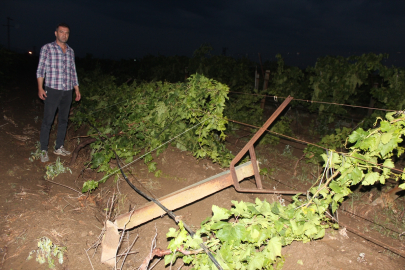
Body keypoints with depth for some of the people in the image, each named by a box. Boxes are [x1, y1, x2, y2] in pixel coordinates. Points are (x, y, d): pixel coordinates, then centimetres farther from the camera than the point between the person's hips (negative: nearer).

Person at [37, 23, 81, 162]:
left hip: (67, 91, 5)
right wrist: (40, 88, -10)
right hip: (52, 90, -4)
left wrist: (76, 88, 13)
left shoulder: (70, 51, 13)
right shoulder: (47, 48, 0)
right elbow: (40, 69, -2)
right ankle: (43, 150, 5)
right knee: (47, 121, -3)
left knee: (63, 120, 9)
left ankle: (59, 147, 20)